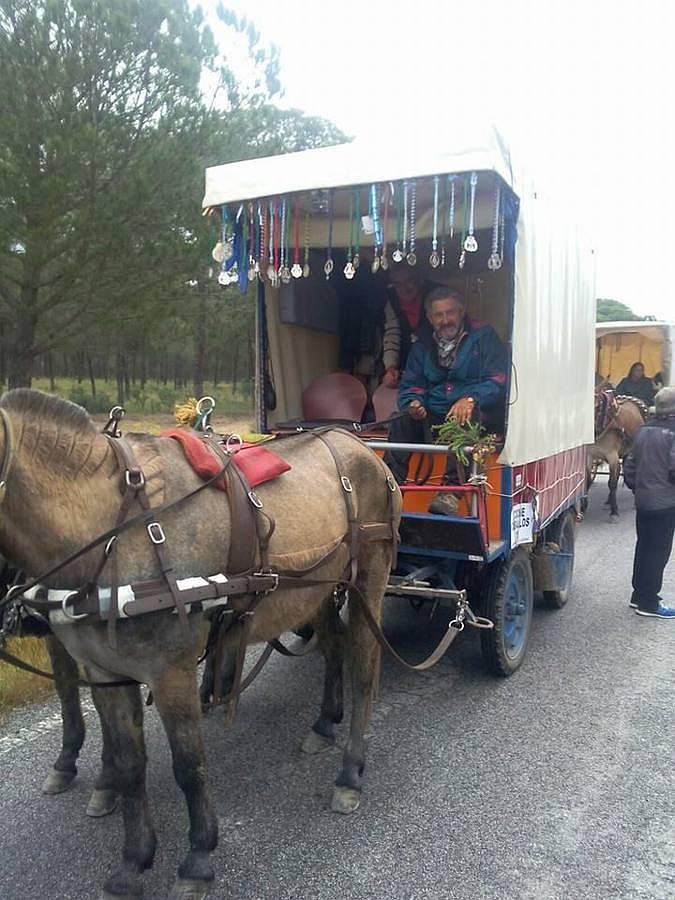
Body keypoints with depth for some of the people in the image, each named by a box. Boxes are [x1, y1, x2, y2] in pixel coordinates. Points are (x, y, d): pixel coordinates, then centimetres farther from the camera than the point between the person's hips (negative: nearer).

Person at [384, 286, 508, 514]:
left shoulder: (483, 336, 3)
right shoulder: (422, 345, 16)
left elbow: (498, 381, -8)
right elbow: (410, 385, 13)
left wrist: (470, 399, -27)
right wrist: (413, 404, -12)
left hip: (476, 420, -3)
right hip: (432, 420, 4)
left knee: (469, 415, -36)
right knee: (403, 422, -24)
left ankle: (451, 489, -39)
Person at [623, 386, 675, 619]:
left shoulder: (643, 431, 8)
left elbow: (630, 463, 14)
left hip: (643, 500, 7)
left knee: (643, 547, 16)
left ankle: (639, 594, 25)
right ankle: (648, 603, 5)